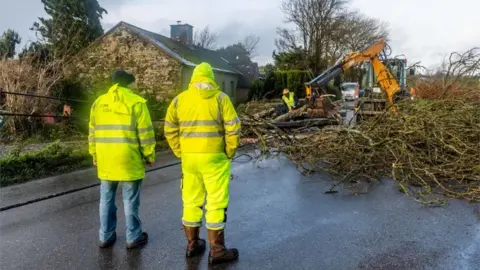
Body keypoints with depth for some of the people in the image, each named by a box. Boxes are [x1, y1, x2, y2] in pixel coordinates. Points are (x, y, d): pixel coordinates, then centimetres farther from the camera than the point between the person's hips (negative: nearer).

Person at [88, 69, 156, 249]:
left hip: (105, 160, 5)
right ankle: (133, 237, 14)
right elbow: (145, 133, -8)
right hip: (129, 159, -4)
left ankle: (106, 236, 23)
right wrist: (149, 155, 0)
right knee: (130, 200, 5)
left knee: (106, 199, 14)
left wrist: (95, 155, 21)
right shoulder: (136, 102, -7)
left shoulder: (99, 102, 9)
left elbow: (92, 132, 12)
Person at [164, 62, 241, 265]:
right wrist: (229, 153, 1)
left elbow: (170, 129, 6)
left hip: (188, 158, 4)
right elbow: (233, 129, -11)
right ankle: (217, 250, 11)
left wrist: (180, 153, 12)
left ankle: (192, 244, 28)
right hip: (214, 158, -4)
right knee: (216, 203, 4)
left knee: (191, 201, 16)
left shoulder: (179, 99, 5)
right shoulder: (220, 98, -5)